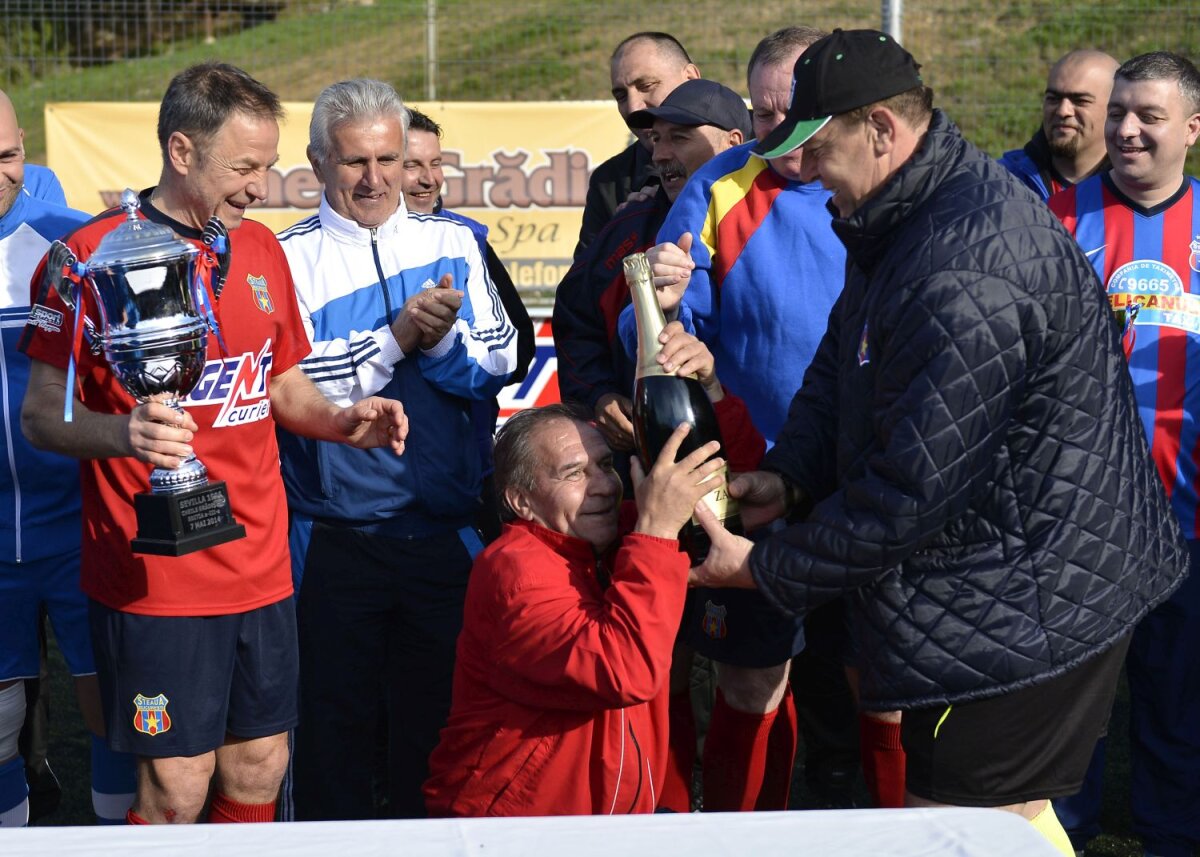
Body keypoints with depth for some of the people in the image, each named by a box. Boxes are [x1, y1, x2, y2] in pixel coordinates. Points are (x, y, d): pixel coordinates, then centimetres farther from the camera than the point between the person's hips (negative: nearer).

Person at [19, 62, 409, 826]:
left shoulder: (260, 249, 11)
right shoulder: (93, 255, -9)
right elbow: (42, 414, -9)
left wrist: (340, 419, -1)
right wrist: (121, 432, -30)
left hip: (261, 566, 6)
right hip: (154, 579, -6)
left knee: (260, 770, 11)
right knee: (177, 788, -2)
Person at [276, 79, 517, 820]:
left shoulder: (454, 244, 9)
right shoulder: (290, 257, -1)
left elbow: (499, 369, 2)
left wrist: (441, 338, -16)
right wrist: (396, 338, -17)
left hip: (444, 529, 2)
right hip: (334, 532, -2)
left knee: (441, 709, 12)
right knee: (335, 716, 8)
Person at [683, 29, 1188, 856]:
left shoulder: (966, 281, -29)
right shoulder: (903, 216, 6)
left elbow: (911, 491, -26)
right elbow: (843, 359, 17)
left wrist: (766, 567, -16)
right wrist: (787, 473, 0)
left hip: (1025, 614, -11)